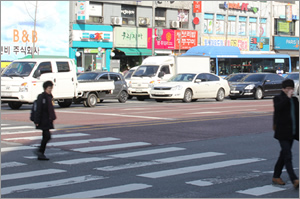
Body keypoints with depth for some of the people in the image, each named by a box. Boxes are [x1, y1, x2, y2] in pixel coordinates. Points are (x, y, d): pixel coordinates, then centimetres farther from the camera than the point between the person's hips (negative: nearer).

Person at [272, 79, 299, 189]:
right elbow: (278, 107, -25)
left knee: (284, 155, 14)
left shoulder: (295, 99, 14)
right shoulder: (278, 98, -2)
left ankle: (276, 176, 26)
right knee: (287, 156, -13)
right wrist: (287, 97, -19)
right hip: (282, 132, -7)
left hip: (292, 132, 7)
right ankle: (294, 180, -21)